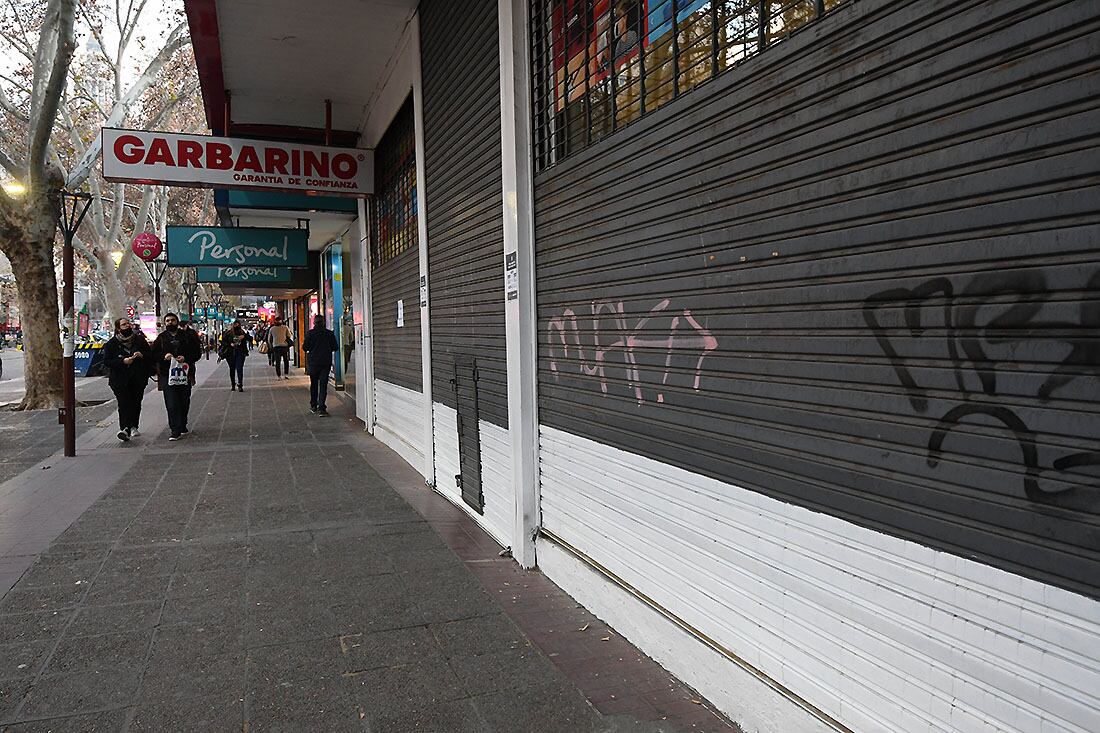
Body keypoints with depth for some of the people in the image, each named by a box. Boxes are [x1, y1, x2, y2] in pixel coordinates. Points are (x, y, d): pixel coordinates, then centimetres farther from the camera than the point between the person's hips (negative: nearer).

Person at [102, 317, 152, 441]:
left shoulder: (140, 340, 11)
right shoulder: (111, 344, 4)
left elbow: (151, 355, 14)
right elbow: (107, 361, -1)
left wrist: (142, 355, -8)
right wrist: (123, 361, -16)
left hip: (138, 379, 3)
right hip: (120, 379, -3)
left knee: (136, 403, 5)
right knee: (124, 404, -15)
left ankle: (133, 427, 20)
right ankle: (124, 429, -25)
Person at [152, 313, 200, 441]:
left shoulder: (187, 337, 8)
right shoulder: (161, 338, 8)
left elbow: (196, 353, 5)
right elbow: (153, 355, 5)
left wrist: (186, 358, -13)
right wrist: (164, 356, -14)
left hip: (184, 375, 1)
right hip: (167, 376, -1)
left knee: (184, 402, 10)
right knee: (171, 404, -10)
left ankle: (183, 426, 27)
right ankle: (175, 430, -10)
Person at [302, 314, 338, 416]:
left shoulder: (310, 333, -6)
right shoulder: (330, 333, -3)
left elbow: (305, 347, -6)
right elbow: (335, 347, 2)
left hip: (313, 362, 0)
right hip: (326, 362, 0)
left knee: (314, 384, 16)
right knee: (323, 385, 0)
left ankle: (313, 406, 24)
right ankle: (321, 408, -9)